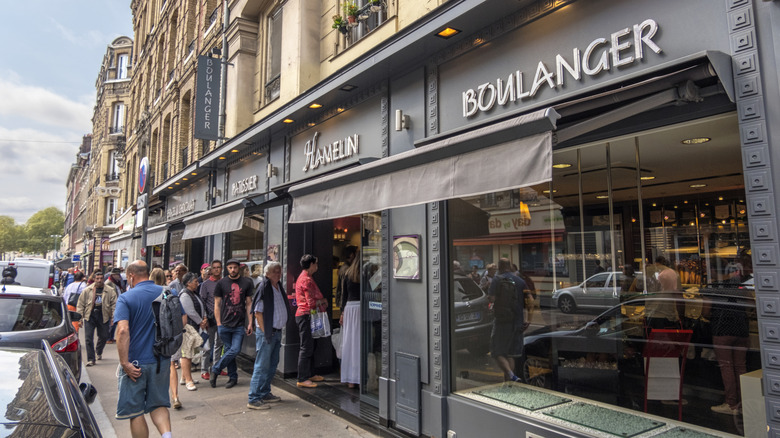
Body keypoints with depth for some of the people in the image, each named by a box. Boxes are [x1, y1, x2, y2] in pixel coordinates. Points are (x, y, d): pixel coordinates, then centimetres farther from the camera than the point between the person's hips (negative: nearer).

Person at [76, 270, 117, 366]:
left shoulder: (110, 290, 0)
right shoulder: (87, 290, 3)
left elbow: (114, 304, 1)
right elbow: (81, 304, 6)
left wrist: (113, 318, -5)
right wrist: (80, 318, 0)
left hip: (103, 317, 0)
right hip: (90, 316, 0)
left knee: (103, 337, 11)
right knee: (89, 338, -3)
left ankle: (99, 351, 40)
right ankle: (90, 359, 5)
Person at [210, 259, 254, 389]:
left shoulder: (246, 282, 5)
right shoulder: (221, 283, 4)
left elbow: (249, 303, 9)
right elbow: (217, 304, 6)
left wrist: (250, 323, 4)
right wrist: (218, 323, 0)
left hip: (240, 324, 0)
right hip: (225, 324, 0)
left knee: (235, 350, -7)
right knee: (230, 350, 5)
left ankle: (215, 369, 12)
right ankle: (233, 377, 19)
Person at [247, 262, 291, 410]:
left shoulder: (278, 287, 13)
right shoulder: (264, 288, -13)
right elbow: (258, 312, -17)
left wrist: (278, 331, 17)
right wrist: (265, 332, -17)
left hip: (277, 332, 9)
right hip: (266, 332, -9)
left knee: (272, 364, 15)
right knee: (262, 366, -5)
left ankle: (265, 394, 26)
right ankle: (254, 399, 1)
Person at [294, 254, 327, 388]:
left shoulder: (302, 277, 17)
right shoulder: (307, 280, -17)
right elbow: (312, 303, -21)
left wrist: (321, 301, 7)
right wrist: (323, 301, -4)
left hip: (304, 315, 11)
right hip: (306, 315, -11)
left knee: (310, 346, 17)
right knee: (306, 347, -6)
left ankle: (309, 374, 25)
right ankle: (302, 379, -1)